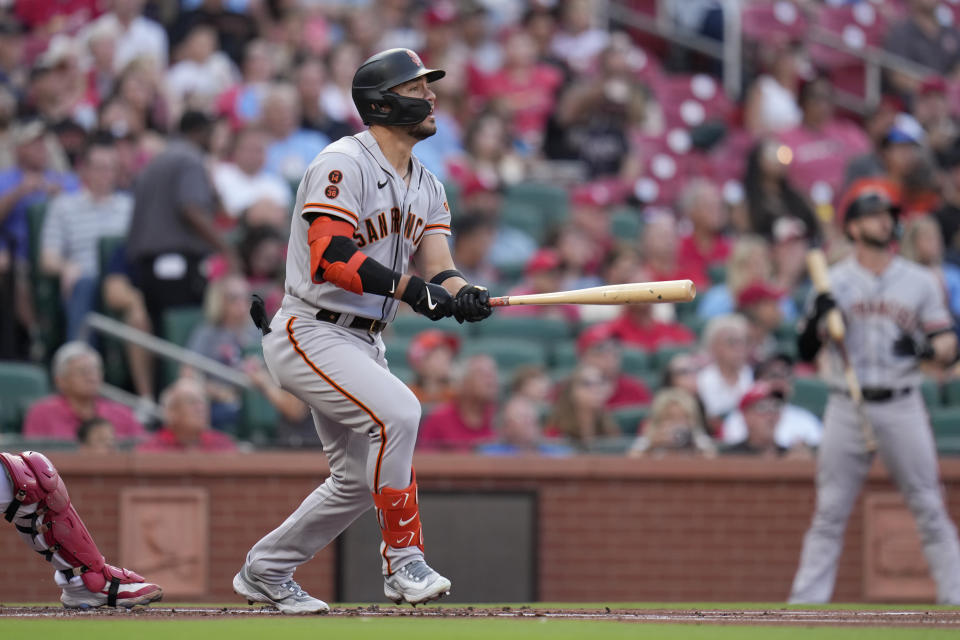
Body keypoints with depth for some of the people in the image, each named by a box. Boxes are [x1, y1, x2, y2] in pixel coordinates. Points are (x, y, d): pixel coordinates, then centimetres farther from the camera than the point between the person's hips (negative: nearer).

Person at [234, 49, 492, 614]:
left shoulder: (427, 187, 11)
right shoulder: (343, 164, -16)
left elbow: (437, 265, -3)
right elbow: (329, 257, -28)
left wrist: (461, 293, -26)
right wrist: (408, 286, -36)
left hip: (364, 343, 9)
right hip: (310, 333, -9)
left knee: (360, 478, 13)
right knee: (396, 410, -28)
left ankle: (266, 571, 29)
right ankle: (404, 561, -22)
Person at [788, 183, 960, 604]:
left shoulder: (920, 282, 7)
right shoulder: (834, 282, 6)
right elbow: (806, 351, 4)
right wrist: (819, 320, -16)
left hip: (903, 407, 0)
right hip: (848, 409, 0)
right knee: (829, 513, 0)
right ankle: (805, 605, 2)